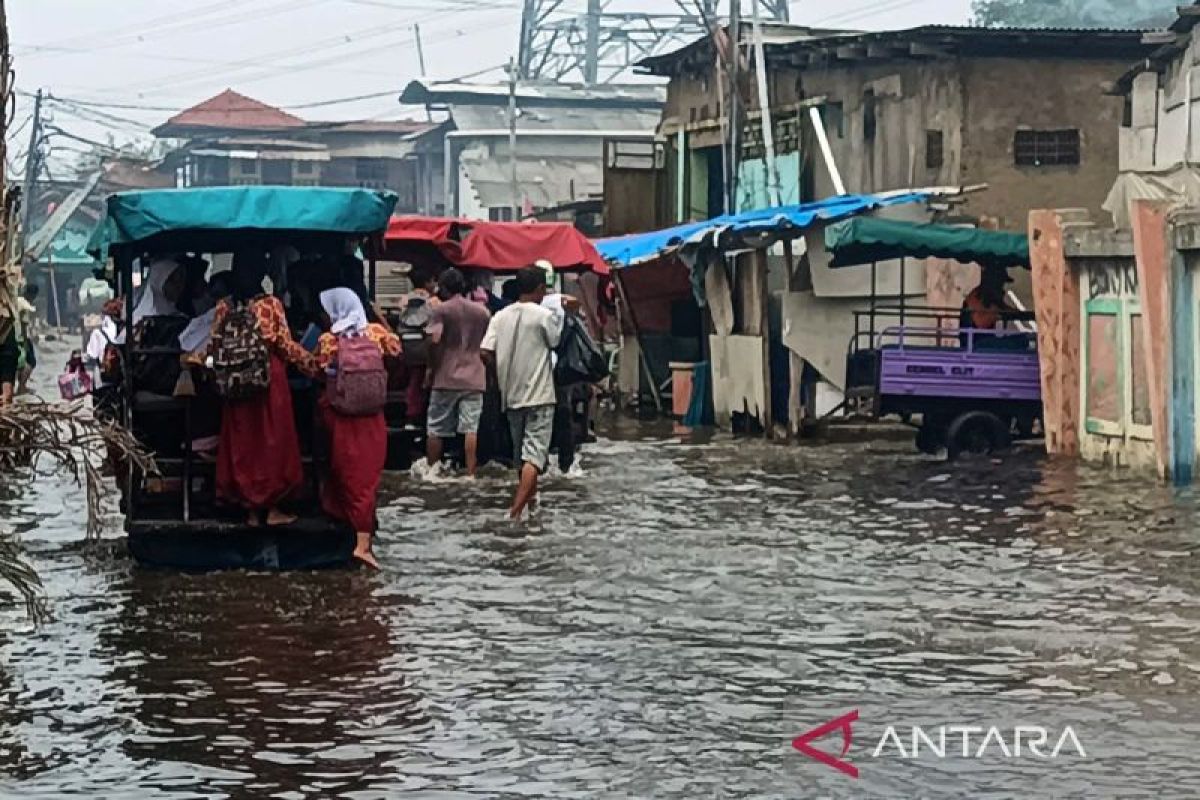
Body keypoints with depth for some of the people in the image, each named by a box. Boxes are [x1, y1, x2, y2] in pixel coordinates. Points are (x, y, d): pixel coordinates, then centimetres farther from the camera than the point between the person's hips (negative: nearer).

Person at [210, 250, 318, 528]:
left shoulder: (225, 306, -2)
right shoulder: (271, 304, -11)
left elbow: (215, 347, 1)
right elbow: (285, 345, -10)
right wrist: (313, 364, 1)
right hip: (270, 380, -3)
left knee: (242, 441, 11)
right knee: (272, 438, 7)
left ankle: (251, 509, 15)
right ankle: (272, 508, 11)